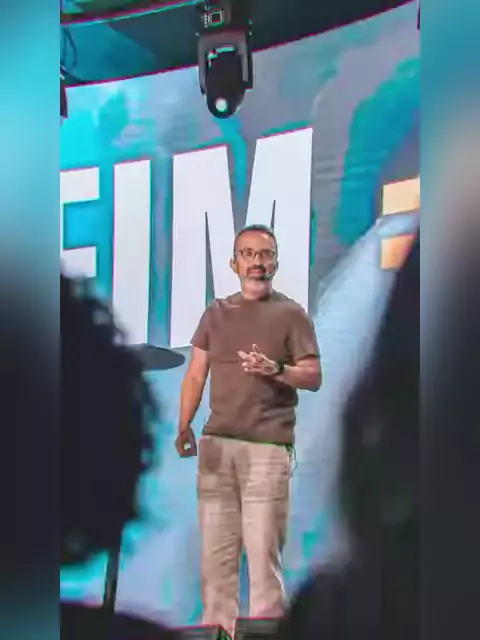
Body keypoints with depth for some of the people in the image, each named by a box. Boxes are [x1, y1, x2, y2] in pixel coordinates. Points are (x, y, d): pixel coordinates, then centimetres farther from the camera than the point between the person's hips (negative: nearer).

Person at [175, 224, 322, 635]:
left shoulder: (291, 314, 4)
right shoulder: (216, 312, 14)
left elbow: (314, 378, 0)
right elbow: (195, 375, 12)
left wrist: (275, 369, -18)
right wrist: (184, 427, 0)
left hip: (268, 448, -4)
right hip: (216, 443, 4)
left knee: (263, 551, -4)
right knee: (215, 549, 8)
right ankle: (217, 628, 19)